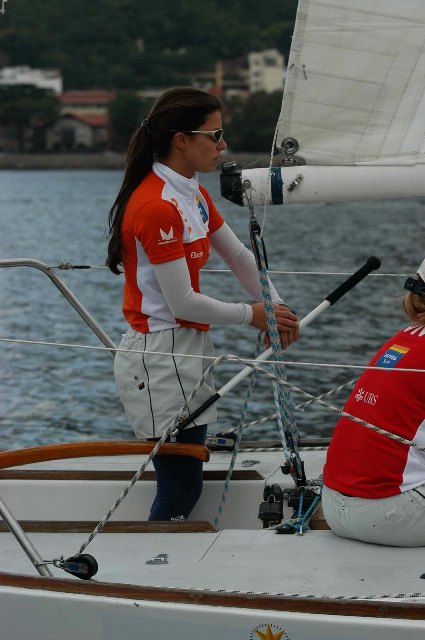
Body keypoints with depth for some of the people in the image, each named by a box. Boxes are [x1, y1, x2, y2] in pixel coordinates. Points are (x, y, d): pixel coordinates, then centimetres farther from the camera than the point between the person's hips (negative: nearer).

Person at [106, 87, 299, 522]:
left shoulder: (193, 193, 10)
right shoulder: (156, 207, -20)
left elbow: (238, 256, 19)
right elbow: (183, 303, -19)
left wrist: (277, 309, 6)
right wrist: (252, 315, -5)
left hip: (189, 347, 10)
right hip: (160, 358, -10)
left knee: (185, 484, 11)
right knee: (180, 490, -6)